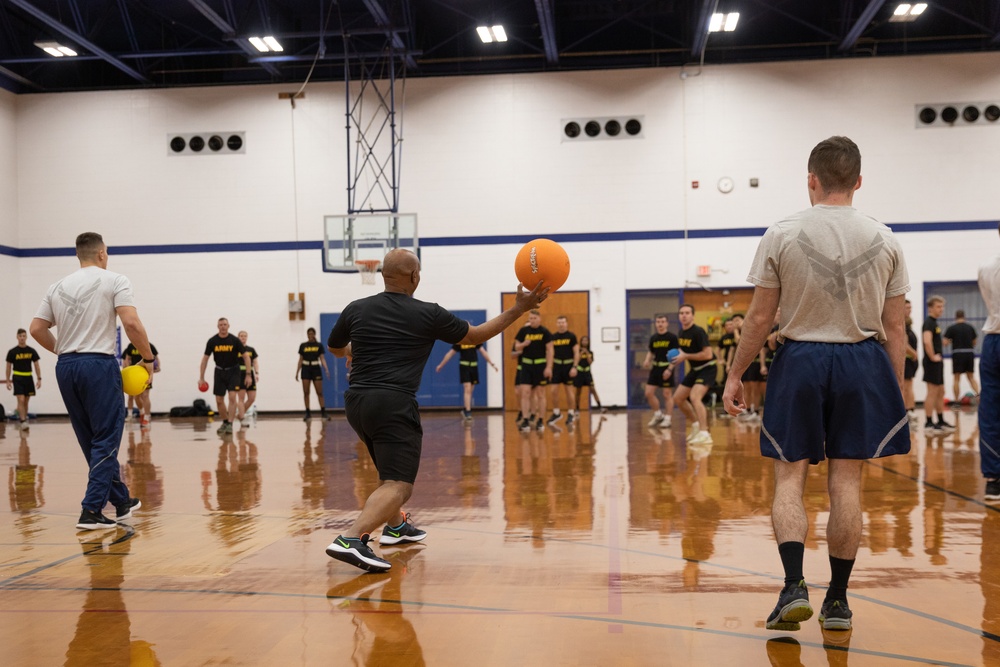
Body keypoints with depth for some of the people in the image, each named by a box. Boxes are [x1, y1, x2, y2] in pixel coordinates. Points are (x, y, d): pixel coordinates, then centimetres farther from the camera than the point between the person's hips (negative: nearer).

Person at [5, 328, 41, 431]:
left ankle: (24, 419, 20)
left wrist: (39, 379, 1)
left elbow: (36, 365, 6)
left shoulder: (32, 351, 3)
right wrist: (8, 381, -1)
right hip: (17, 378, -3)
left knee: (26, 401, 10)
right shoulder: (12, 352, -3)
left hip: (28, 378, 3)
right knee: (21, 400, -13)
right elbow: (8, 366, 2)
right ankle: (23, 422, -15)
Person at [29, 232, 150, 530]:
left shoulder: (58, 287, 14)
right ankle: (91, 511, -6)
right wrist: (148, 359, -3)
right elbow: (131, 323, -14)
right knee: (105, 440, 0)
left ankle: (122, 502, 25)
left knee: (93, 441, 14)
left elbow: (36, 329, 12)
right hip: (99, 365, -6)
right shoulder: (114, 280, -3)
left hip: (65, 368, 6)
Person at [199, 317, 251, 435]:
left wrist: (248, 375, -11)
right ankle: (225, 422, 23)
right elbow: (205, 358, 2)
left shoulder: (235, 340, -12)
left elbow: (246, 357, -6)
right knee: (219, 400, 4)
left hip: (233, 371, -3)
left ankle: (230, 424, -15)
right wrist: (201, 377, 1)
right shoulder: (212, 341, -7)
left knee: (232, 397, -17)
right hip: (219, 371, 3)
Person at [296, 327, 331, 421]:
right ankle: (308, 413, 4)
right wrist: (297, 372, 5)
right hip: (306, 369, 1)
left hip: (316, 369, -1)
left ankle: (323, 412, -1)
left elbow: (322, 358, -1)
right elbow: (300, 360, 9)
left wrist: (326, 369, -16)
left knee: (320, 392, -2)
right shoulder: (303, 346, 6)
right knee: (306, 392, -2)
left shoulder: (319, 345, 3)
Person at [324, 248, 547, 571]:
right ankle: (350, 539, -33)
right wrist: (519, 308, 18)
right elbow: (476, 335, 12)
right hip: (394, 404, -7)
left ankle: (395, 526, 44)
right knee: (398, 486, -11)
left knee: (393, 466, 30)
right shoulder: (428, 315, 0)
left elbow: (334, 347, 27)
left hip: (356, 402, 7)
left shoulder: (355, 310, 9)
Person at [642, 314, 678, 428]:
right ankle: (658, 415, 20)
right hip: (655, 367, 6)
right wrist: (647, 360, -2)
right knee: (649, 393, 3)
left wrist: (670, 369, -18)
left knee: (667, 394, -1)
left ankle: (667, 419, 7)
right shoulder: (653, 338, 8)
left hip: (666, 369, -6)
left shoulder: (672, 337, -7)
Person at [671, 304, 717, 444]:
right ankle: (696, 425, 25)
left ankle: (704, 434, -26)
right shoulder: (681, 333, 4)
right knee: (677, 398, 10)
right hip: (695, 369, 9)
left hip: (707, 369, -9)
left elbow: (708, 354, -27)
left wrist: (686, 356, -24)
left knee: (694, 396, -28)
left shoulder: (698, 332, -21)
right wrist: (677, 360, 0)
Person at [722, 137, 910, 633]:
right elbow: (894, 328, 3)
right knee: (846, 481, 6)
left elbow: (759, 319, -5)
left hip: (800, 360, -2)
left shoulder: (781, 235, -5)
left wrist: (735, 375, 4)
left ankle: (794, 586, -8)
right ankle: (837, 602, 14)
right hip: (862, 362, 2)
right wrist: (898, 389, 12)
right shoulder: (884, 240, 2)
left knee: (790, 476, 7)